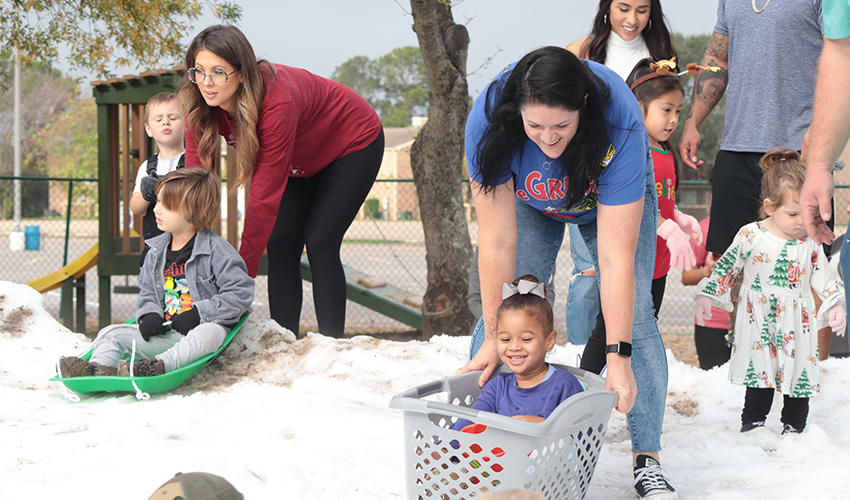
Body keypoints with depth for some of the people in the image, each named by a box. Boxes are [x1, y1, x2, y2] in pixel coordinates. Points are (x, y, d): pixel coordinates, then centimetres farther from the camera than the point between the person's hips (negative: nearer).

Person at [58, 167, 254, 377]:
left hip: (201, 328, -6)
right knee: (112, 333, -7)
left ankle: (159, 366, -55)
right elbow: (147, 293, 22)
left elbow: (241, 293, -12)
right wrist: (149, 315, -2)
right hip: (164, 333, 6)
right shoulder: (156, 253, 12)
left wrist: (199, 313, -17)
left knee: (208, 335, -41)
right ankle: (97, 366, -34)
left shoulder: (217, 251, -8)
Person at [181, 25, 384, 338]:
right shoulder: (202, 107, -23)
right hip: (302, 158, 7)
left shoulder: (276, 101, -42)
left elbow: (264, 196, -41)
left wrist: (242, 276, -39)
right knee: (280, 243, -4)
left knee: (319, 242, -15)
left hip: (354, 143, -6)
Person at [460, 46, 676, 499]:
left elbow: (616, 256, -40)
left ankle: (647, 460, -8)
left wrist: (618, 356, -40)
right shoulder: (489, 119, -37)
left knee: (633, 317, -14)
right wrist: (493, 338, -30)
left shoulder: (619, 123, -42)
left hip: (612, 196, -1)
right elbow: (497, 242, -32)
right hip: (528, 198, 2)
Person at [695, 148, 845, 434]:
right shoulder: (750, 236, -7)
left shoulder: (810, 241, 0)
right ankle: (753, 422, 13)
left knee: (798, 376, 6)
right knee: (759, 378, 0)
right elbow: (726, 267, 2)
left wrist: (834, 305, 4)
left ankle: (793, 427, 19)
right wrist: (706, 295, -1)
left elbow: (823, 277, 11)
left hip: (798, 327, 2)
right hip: (760, 325, -2)